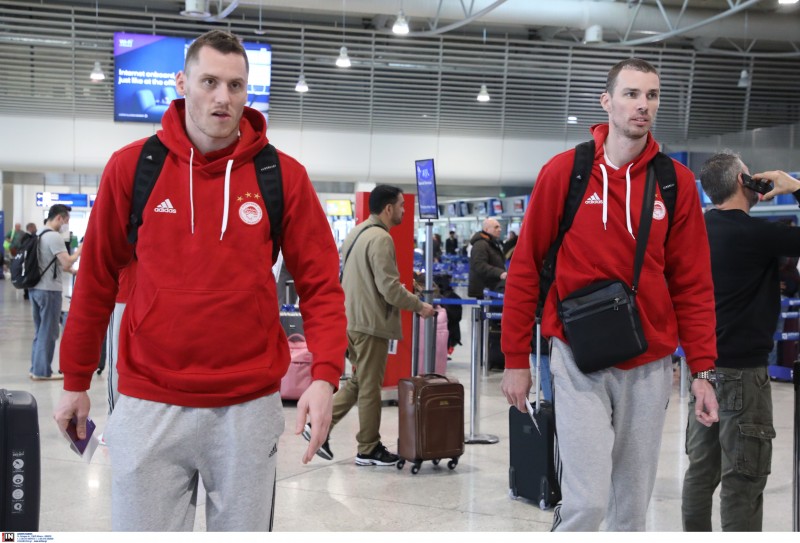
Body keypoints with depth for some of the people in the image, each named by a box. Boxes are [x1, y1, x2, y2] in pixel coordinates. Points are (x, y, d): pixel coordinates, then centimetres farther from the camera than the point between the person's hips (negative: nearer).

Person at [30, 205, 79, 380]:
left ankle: (36, 368, 19)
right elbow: (67, 262, -20)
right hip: (49, 290, -9)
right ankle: (42, 371, 3)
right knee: (48, 332, -1)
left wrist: (74, 271, 16)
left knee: (40, 331, 16)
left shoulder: (38, 234, 14)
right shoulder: (54, 237, -16)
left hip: (35, 288, 9)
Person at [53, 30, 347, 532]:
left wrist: (325, 375, -14)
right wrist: (76, 380, 10)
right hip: (150, 406, 0)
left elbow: (321, 284, -1)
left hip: (250, 408, 0)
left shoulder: (283, 176, -1)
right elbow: (97, 279, 7)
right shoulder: (132, 166, 0)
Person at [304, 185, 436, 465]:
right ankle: (369, 450, 12)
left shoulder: (356, 232, 14)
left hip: (350, 319, 9)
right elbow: (390, 288, -21)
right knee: (370, 387, 2)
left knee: (358, 381, 18)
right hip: (371, 322, -9)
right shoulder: (381, 239, -18)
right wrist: (419, 306, -9)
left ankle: (319, 425, 13)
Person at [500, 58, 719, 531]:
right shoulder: (564, 171, -3)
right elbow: (525, 269, 0)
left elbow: (693, 284, 5)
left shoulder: (677, 182, 3)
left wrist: (702, 369, -1)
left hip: (650, 365, 3)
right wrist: (516, 359, 1)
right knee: (588, 501, -10)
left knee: (633, 504, 12)